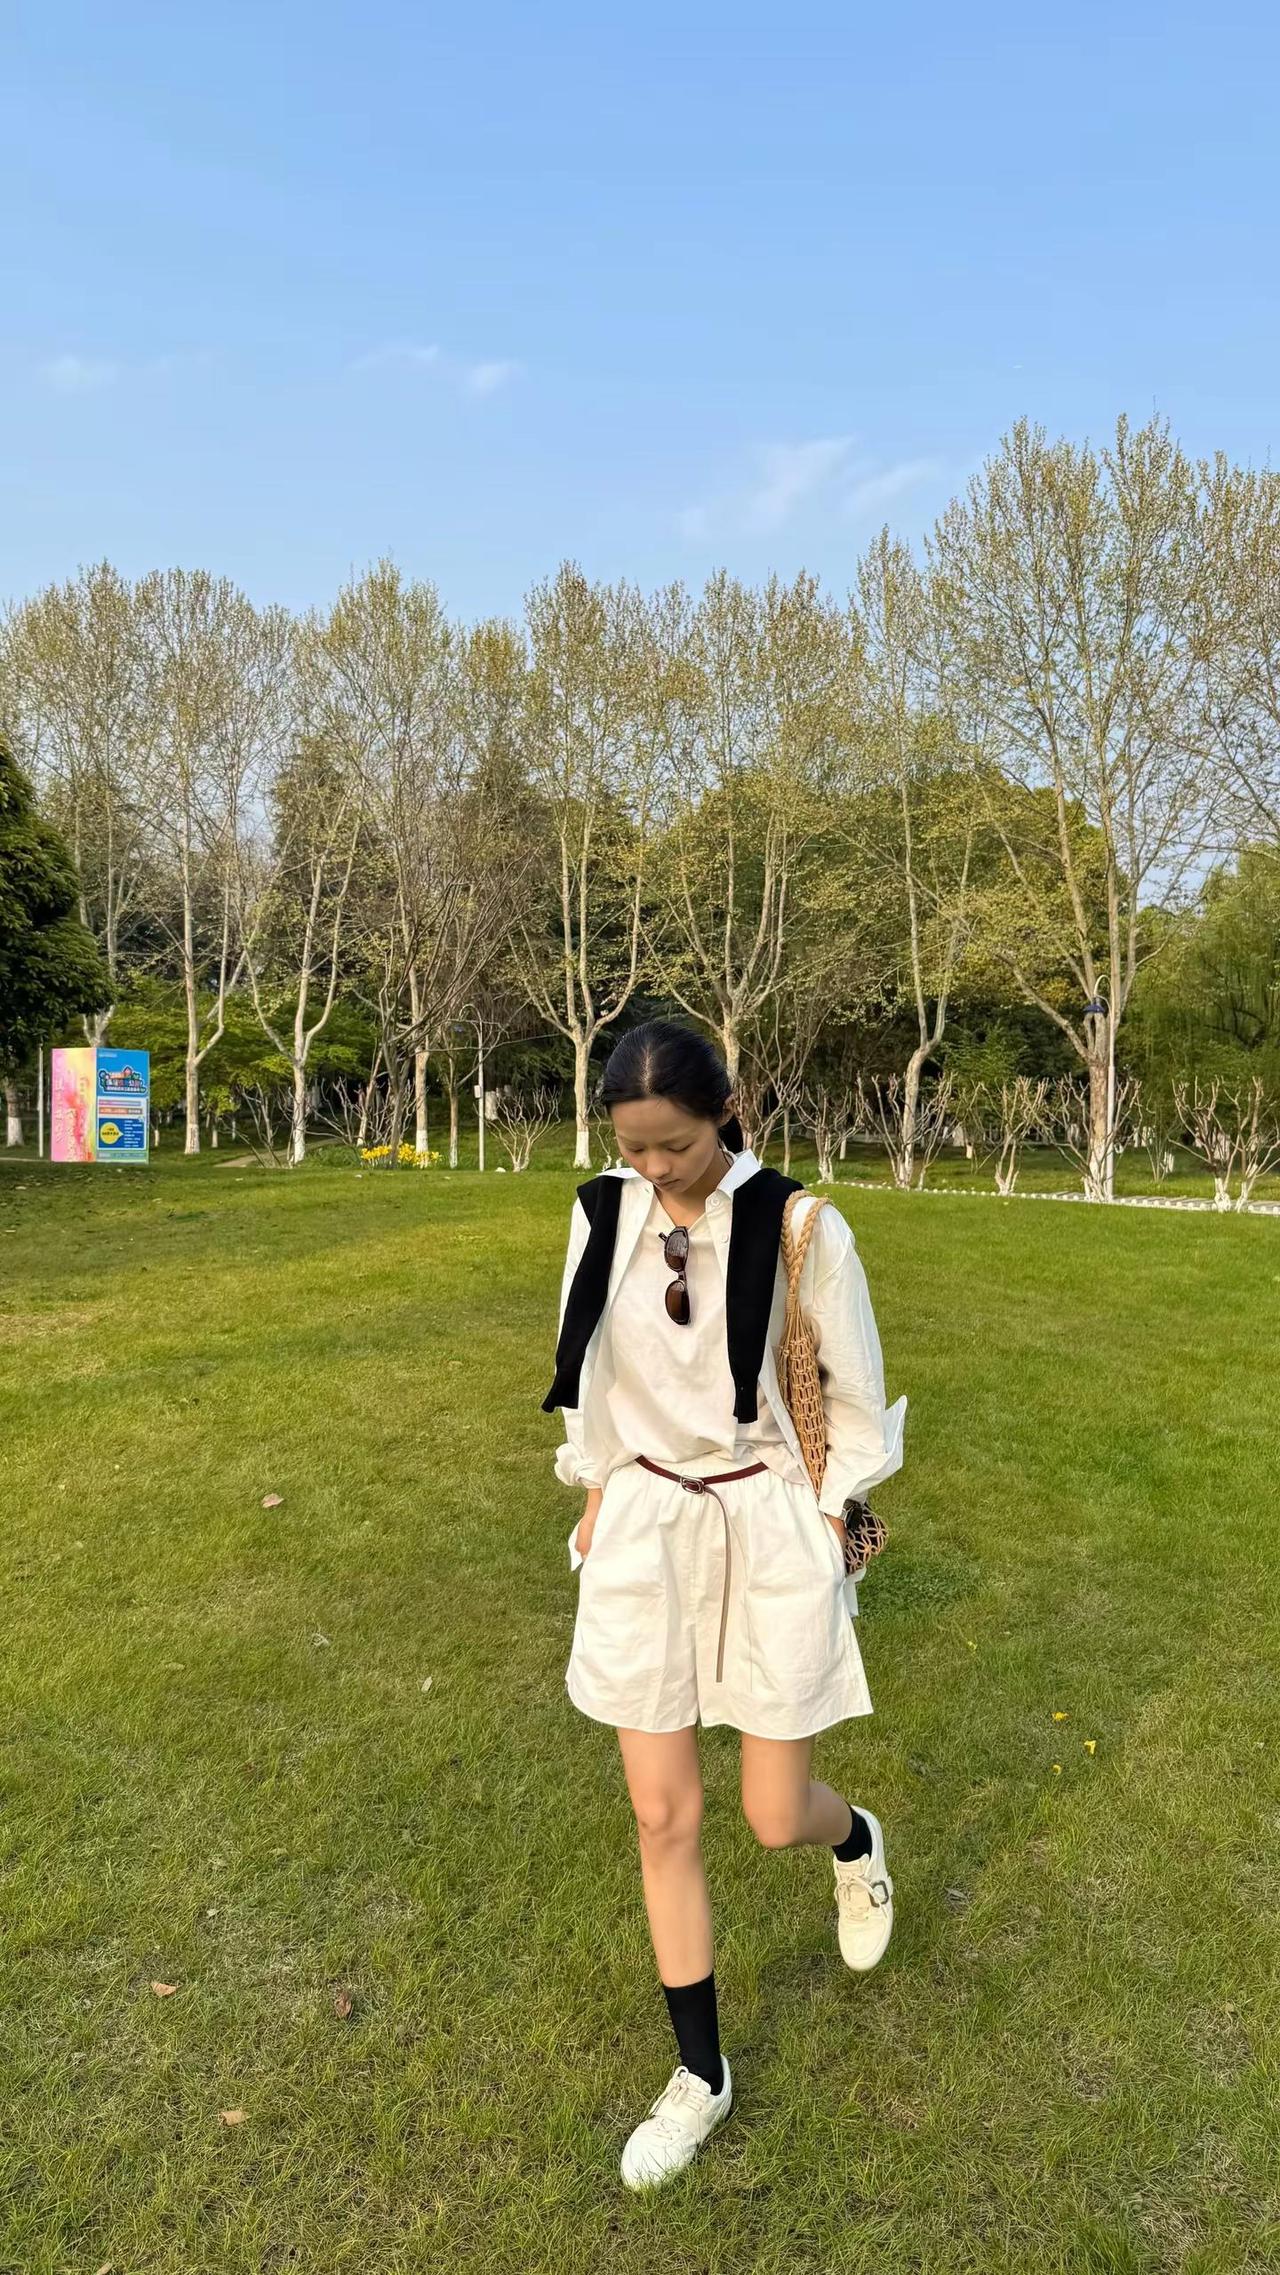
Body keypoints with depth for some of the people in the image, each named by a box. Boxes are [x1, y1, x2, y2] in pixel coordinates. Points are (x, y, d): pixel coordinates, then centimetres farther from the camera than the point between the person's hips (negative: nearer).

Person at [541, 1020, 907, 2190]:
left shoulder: (801, 1227, -15)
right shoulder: (603, 1216, -4)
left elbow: (857, 1398, -5)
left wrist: (825, 1523, -3)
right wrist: (597, 1495, 9)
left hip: (772, 1526, -3)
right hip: (643, 1526, 3)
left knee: (775, 1817, 7)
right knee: (664, 1817, 9)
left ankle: (859, 1843, 46)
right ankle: (701, 2075, 32)